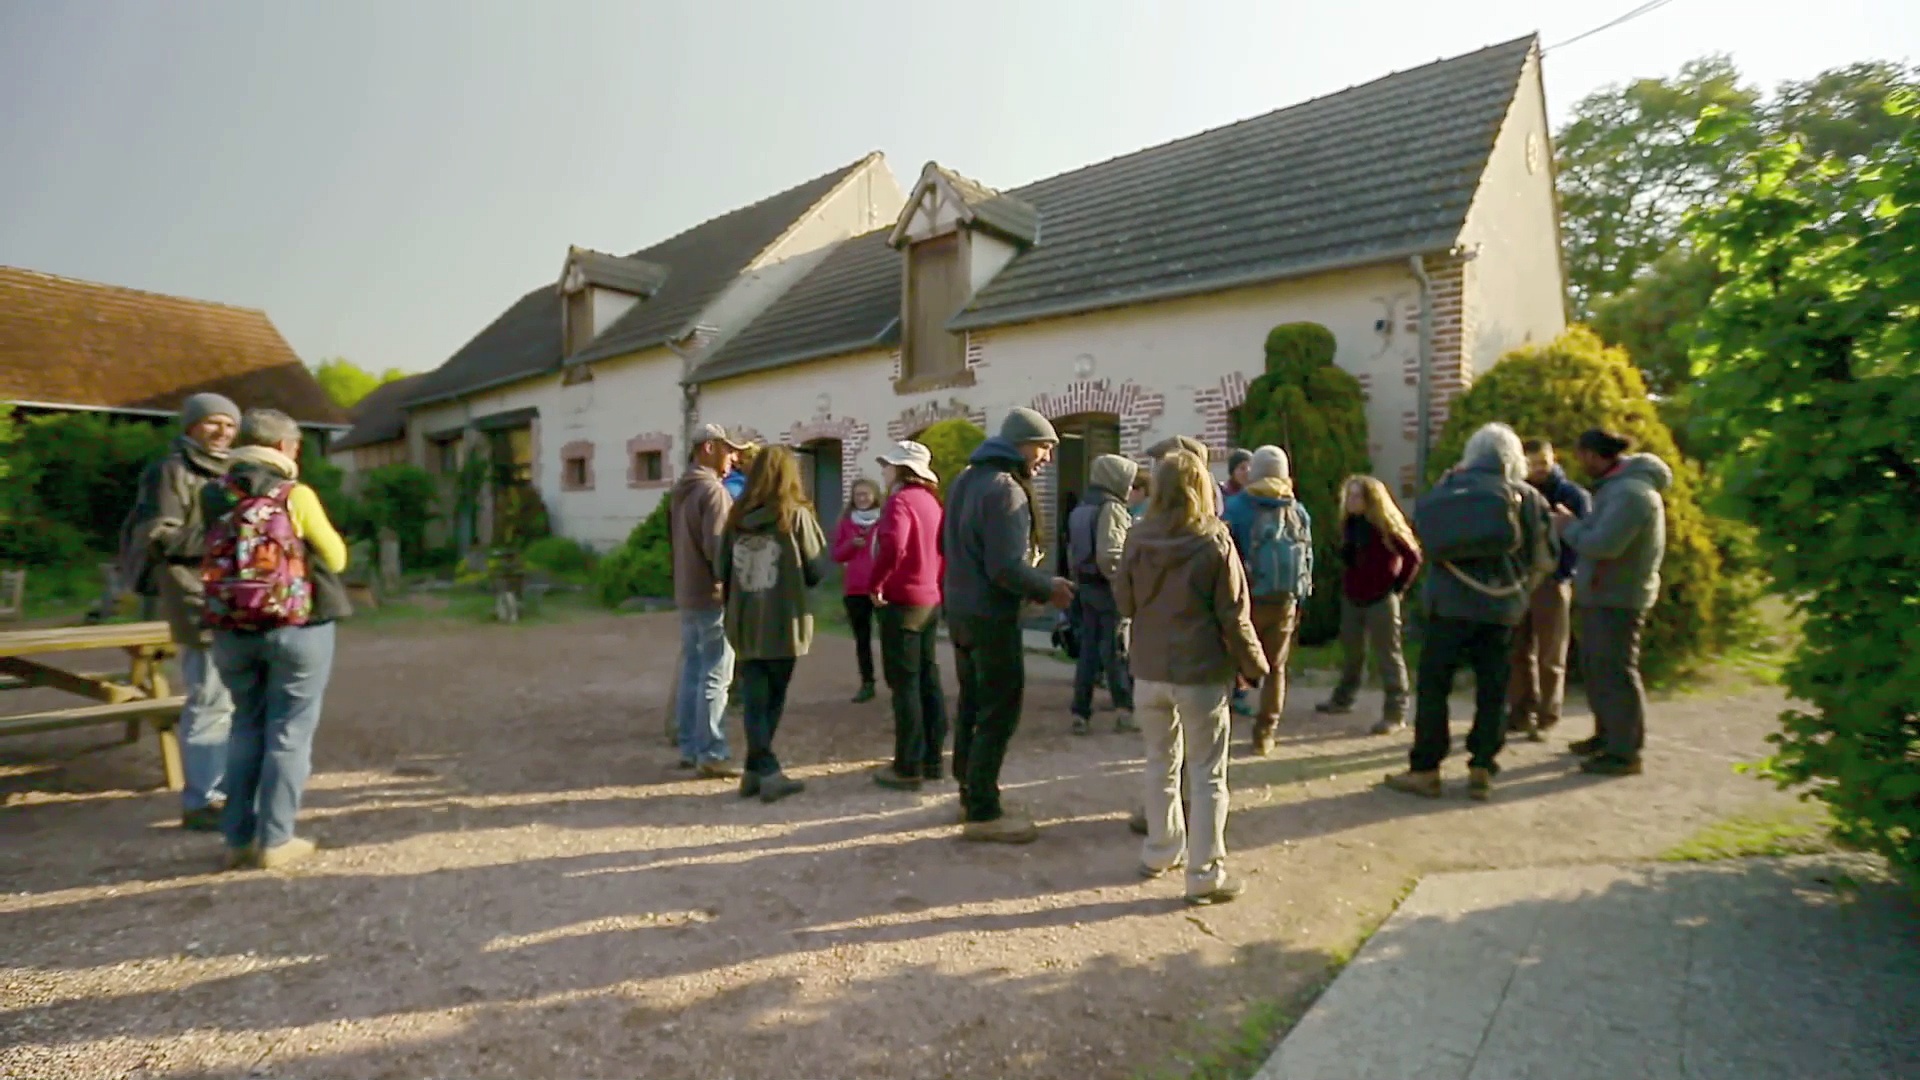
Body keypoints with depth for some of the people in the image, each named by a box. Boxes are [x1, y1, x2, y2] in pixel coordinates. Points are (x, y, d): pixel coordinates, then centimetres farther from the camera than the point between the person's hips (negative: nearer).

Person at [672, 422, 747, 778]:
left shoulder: (681, 490, 14)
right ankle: (711, 754, 0)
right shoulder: (714, 491, -16)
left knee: (692, 672, 13)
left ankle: (689, 748, 20)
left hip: (686, 594, 9)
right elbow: (717, 549, -21)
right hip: (713, 595, -9)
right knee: (715, 677, -4)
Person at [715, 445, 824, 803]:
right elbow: (815, 570, -3)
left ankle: (761, 770, 7)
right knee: (773, 699, 9)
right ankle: (761, 770, 12)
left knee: (755, 700, 9)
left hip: (744, 622, 3)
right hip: (782, 622, -3)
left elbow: (721, 569, 7)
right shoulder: (796, 514, -7)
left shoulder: (736, 515, 3)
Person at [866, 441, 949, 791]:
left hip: (901, 601, -9)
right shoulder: (930, 500, 13)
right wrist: (937, 583, 16)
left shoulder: (900, 502, -14)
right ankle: (932, 759, 19)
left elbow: (892, 547, -30)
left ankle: (909, 767, 2)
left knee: (904, 684, -3)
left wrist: (876, 583, -17)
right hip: (930, 600, 9)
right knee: (928, 681, 12)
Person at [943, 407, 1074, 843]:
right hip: (991, 616, -10)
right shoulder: (1006, 489, -19)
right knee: (999, 714, -1)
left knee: (972, 705, 18)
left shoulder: (965, 480, 11)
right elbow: (1007, 568, -25)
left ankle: (970, 793, 30)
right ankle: (983, 813, 5)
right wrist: (1048, 588, -10)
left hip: (960, 608, 10)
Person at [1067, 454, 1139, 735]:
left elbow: (1072, 552, 15)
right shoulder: (1111, 508, -14)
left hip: (1086, 586, 8)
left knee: (1088, 649, 10)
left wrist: (1079, 582, 16)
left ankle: (1081, 714, 12)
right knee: (1116, 651, -1)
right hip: (1108, 588, -8)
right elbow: (1109, 555, -23)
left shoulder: (1080, 509, 14)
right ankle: (1125, 709, 4)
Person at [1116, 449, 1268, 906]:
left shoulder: (1138, 540, -5)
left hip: (1149, 673, 4)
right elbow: (1234, 618, -9)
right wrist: (1254, 664, 4)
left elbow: (1123, 602, 5)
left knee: (1161, 765, 19)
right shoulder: (1215, 544, -13)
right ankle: (1205, 874, 12)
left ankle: (1161, 851, 32)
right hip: (1202, 675, -3)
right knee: (1207, 775, 7)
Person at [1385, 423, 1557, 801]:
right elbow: (1545, 559, 8)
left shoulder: (1449, 486, 3)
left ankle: (1425, 770, 5)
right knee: (1492, 689, 9)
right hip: (1500, 606, 1)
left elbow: (1422, 530, 13)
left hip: (1450, 601, -1)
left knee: (1433, 684, 4)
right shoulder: (1526, 496, 4)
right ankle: (1481, 771, 11)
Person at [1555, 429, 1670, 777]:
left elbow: (1603, 543, -28)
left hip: (1617, 597, -11)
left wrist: (1568, 527, -12)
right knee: (1595, 667, 19)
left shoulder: (1630, 492, -22)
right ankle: (1607, 735, 31)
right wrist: (1574, 523, 1)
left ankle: (1625, 752, 5)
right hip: (1603, 593, 11)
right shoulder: (1619, 484, 12)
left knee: (1614, 671, -3)